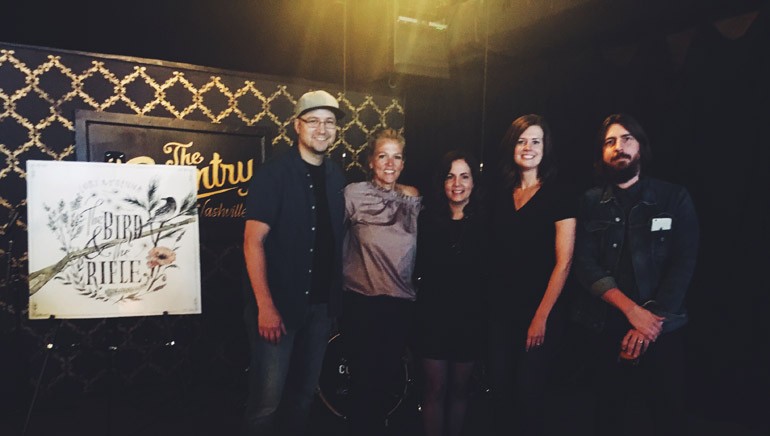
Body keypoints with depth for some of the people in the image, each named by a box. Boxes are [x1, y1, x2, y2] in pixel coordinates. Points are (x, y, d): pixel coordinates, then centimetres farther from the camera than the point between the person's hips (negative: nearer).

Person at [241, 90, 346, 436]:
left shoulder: (337, 177, 7)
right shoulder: (273, 173, -9)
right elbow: (253, 241, -13)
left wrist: (336, 298, 8)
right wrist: (265, 306, -19)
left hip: (322, 303, 6)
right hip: (280, 303, -5)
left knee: (304, 394, 17)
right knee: (267, 401, 0)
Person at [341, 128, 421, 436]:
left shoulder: (413, 198, 4)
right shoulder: (354, 194, -7)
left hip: (401, 304, 4)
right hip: (362, 303, -3)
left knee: (389, 376, 16)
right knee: (364, 376, 6)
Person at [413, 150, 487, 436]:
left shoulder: (483, 222, -2)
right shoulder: (427, 219, 0)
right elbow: (418, 268, -2)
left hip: (470, 318, 1)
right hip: (433, 316, 0)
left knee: (460, 389, 15)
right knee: (435, 389, 8)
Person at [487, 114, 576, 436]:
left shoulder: (558, 197, -6)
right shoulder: (501, 197, 8)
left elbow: (563, 263, -10)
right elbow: (495, 256, 11)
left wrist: (541, 316, -13)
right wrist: (488, 303, 4)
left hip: (538, 313, -4)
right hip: (501, 311, 4)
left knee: (530, 394, 7)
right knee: (500, 389, 12)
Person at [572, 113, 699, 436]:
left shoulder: (674, 198, 0)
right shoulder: (591, 203, 3)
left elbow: (683, 265, -7)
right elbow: (585, 264, -6)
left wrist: (648, 322, -16)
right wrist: (632, 310, -17)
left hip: (661, 330, -1)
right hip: (606, 329, 1)